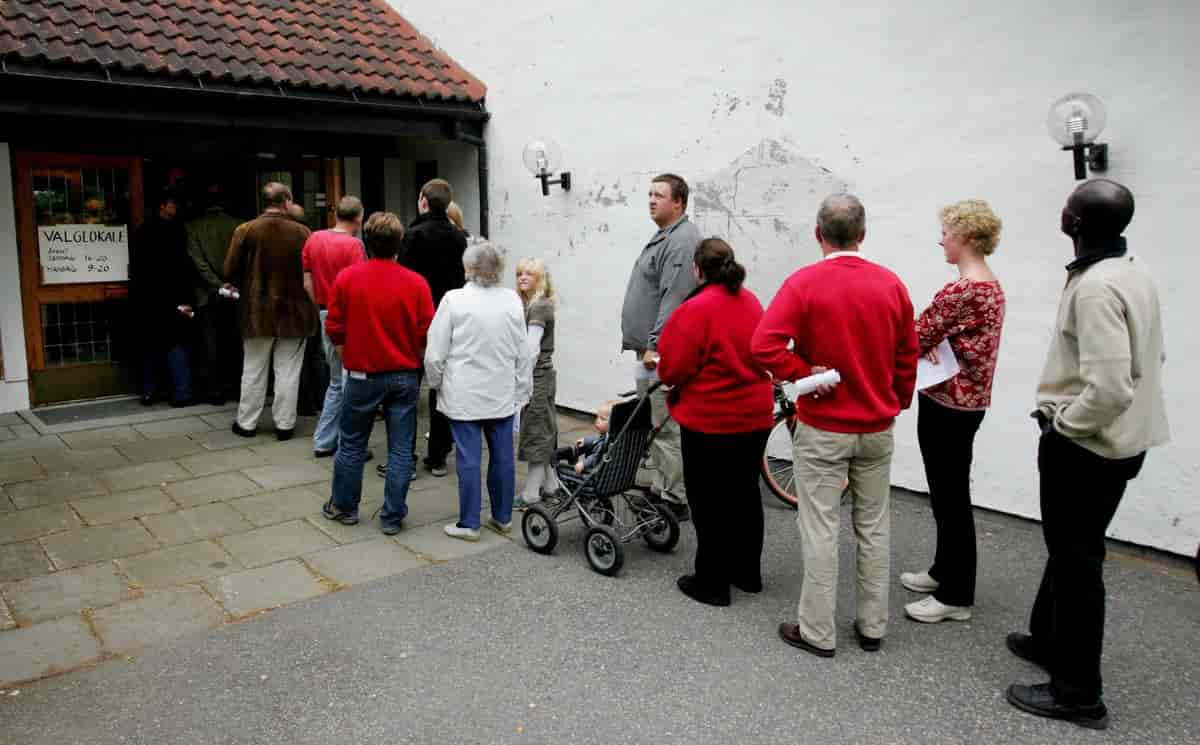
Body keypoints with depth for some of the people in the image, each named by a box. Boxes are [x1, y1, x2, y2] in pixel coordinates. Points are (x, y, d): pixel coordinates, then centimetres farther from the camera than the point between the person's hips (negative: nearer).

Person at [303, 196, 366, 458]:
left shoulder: (314, 239, 7)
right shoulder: (353, 244, -15)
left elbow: (308, 283, 9)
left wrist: (321, 307, 17)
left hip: (325, 315, 7)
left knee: (336, 381, 18)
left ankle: (324, 442, 22)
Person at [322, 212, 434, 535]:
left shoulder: (347, 277, -7)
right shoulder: (416, 282, -8)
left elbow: (334, 330, -4)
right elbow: (427, 334, -6)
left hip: (363, 375, 0)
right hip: (405, 377, 0)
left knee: (351, 444, 16)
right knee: (400, 449, 7)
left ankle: (343, 507, 29)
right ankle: (392, 517, 13)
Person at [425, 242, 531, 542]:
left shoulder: (454, 299, -10)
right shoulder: (512, 300, -2)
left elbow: (435, 353, -5)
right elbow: (523, 353, 3)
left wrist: (437, 383, 13)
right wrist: (522, 391, 14)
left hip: (465, 395, -3)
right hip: (503, 394, 3)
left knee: (469, 458, 3)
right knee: (502, 456, 12)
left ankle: (469, 523, 10)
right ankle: (503, 517, 24)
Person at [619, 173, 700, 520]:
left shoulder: (682, 240, -15)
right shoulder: (664, 237, 20)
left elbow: (674, 298, -23)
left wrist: (655, 344, -25)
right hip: (651, 351, 11)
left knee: (665, 427, -6)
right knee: (656, 425, 16)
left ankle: (674, 500, 1)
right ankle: (661, 491, 27)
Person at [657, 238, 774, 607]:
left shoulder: (696, 309, -18)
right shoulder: (751, 302, 5)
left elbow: (673, 370, -16)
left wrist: (665, 372, 5)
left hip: (711, 422, -7)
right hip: (755, 416, 7)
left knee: (710, 502, 4)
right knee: (745, 494, 18)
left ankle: (712, 583, 13)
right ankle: (748, 572, 31)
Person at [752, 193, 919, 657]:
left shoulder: (804, 283, -12)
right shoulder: (891, 284, 0)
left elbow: (764, 344, -25)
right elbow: (908, 355, 8)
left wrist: (805, 373, -14)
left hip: (823, 428, -4)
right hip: (877, 427, 4)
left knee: (820, 530, 4)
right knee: (874, 527, 15)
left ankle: (817, 632, 14)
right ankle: (872, 627, 27)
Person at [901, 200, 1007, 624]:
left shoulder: (959, 291, -22)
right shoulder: (992, 286, 10)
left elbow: (916, 340, -16)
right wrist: (935, 345, -7)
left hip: (947, 404, -10)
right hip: (969, 400, 10)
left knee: (950, 499, 1)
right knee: (950, 494, 20)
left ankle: (956, 597, 12)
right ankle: (945, 571, 34)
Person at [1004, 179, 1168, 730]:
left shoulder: (1095, 286, -25)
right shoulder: (1135, 273, 6)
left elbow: (1110, 389, -31)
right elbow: (1143, 359, 16)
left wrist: (1061, 425, -14)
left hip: (1086, 445, -9)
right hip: (1116, 440, 10)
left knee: (1076, 560, 3)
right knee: (1070, 549, 23)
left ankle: (1078, 692, 16)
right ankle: (1049, 639, 41)